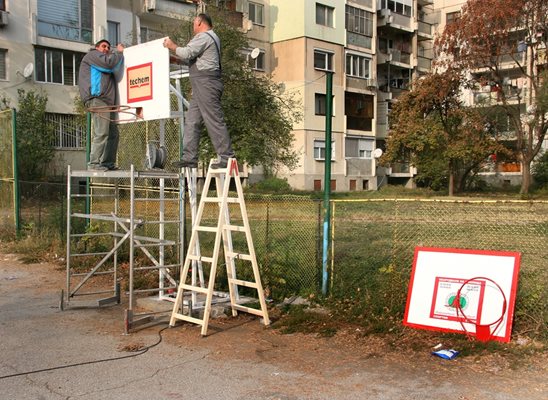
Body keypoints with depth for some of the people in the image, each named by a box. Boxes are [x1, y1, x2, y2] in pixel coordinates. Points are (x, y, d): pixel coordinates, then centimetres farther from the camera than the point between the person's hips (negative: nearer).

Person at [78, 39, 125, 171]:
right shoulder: (92, 54, 10)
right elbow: (109, 63, -8)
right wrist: (119, 53, 5)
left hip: (107, 100, 10)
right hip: (97, 99, -10)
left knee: (113, 133, 5)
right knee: (101, 133, -18)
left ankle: (108, 163, 6)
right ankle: (94, 163, -19)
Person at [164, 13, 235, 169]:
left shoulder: (203, 37, -7)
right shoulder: (211, 37, 26)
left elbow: (187, 53, -17)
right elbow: (193, 58, 27)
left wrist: (172, 47, 0)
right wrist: (175, 59, 24)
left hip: (205, 82, -11)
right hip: (203, 86, 11)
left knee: (214, 121, -11)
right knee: (192, 121, 8)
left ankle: (226, 158, -11)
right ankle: (189, 158, 7)